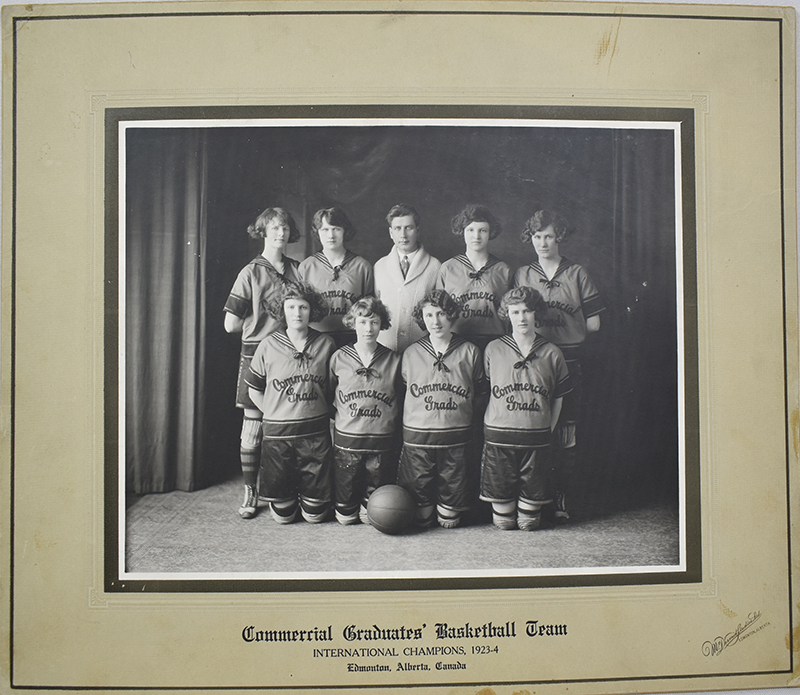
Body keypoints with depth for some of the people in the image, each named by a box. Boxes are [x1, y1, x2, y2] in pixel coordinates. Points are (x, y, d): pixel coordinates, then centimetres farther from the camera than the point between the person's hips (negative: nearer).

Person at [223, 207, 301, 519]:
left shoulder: (297, 269, 11)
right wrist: (266, 321, 1)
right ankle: (250, 492, 12)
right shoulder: (251, 273, -1)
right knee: (253, 426, 0)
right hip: (257, 353, -3)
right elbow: (231, 324, -4)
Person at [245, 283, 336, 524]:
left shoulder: (326, 344, 0)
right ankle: (288, 494, 37)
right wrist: (276, 415, 2)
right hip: (277, 434, 0)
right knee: (283, 514, 6)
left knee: (315, 514, 5)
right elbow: (254, 390, 8)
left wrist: (315, 414, 4)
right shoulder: (269, 345, -1)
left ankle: (308, 493, 36)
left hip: (315, 434, 0)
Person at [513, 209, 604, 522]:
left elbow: (593, 323, 7)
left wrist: (566, 335, 8)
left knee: (565, 434, 0)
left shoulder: (577, 274, 7)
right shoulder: (521, 275, 11)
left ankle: (560, 498, 9)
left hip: (568, 362, 0)